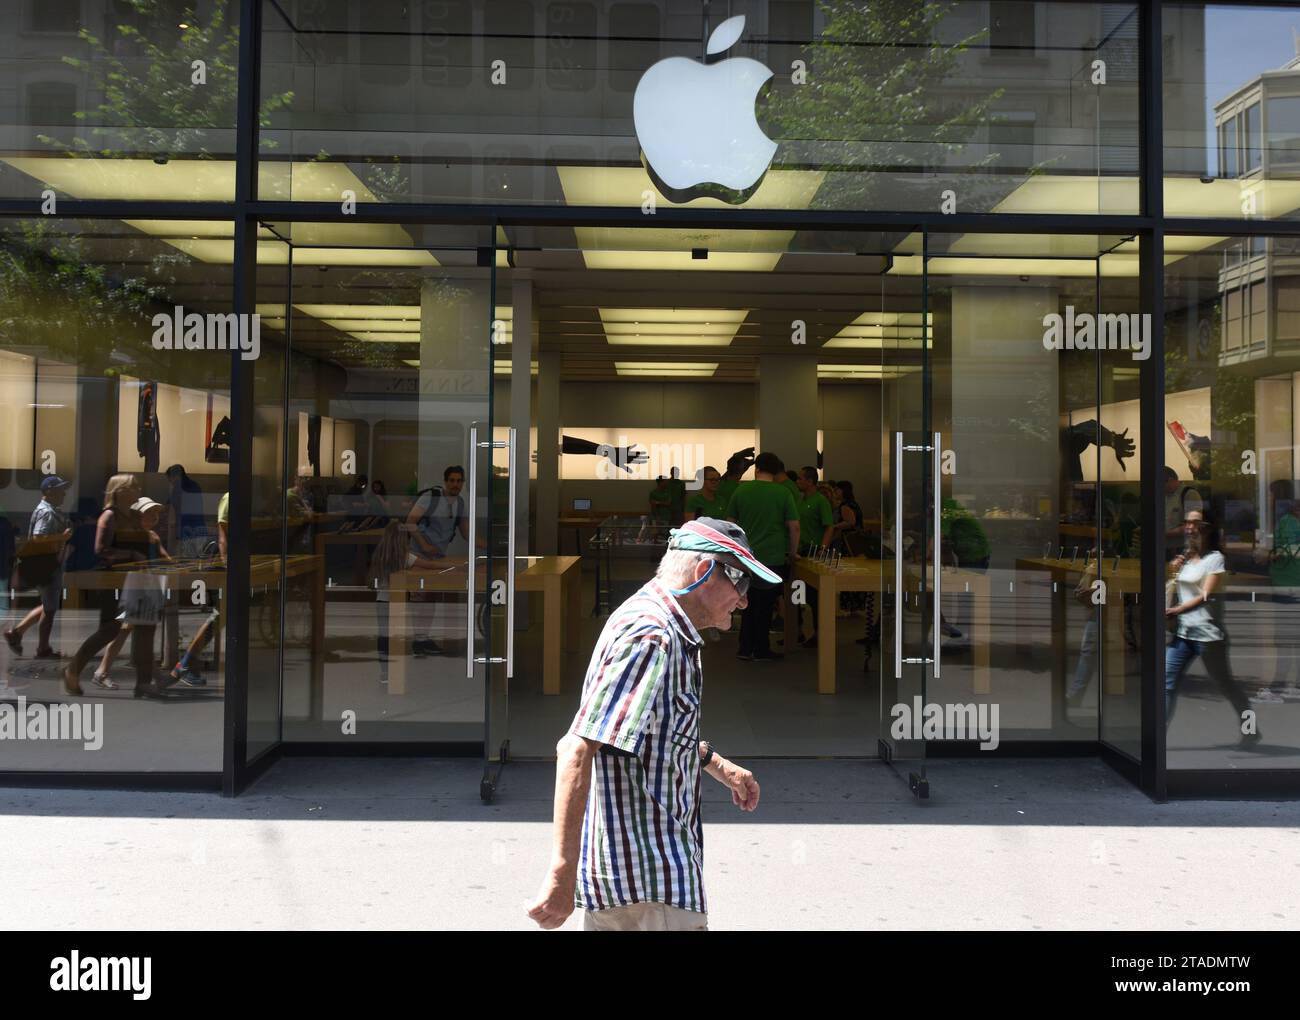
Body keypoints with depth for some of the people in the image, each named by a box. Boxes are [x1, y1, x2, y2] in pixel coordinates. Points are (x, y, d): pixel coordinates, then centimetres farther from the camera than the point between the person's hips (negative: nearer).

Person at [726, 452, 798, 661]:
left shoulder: (741, 491, 2)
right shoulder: (782, 493, -6)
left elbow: (730, 524, 8)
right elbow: (794, 526, -5)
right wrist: (793, 552, 9)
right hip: (773, 558, -3)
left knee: (749, 604, 15)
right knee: (765, 605, 7)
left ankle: (745, 648, 17)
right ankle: (761, 650, 15)